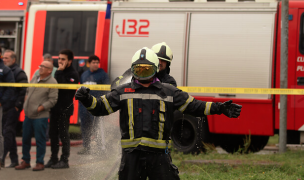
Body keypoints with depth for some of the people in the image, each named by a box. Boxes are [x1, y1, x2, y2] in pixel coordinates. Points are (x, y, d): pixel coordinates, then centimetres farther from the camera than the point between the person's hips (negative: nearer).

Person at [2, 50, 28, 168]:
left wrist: (17, 105, -14)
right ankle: (14, 159, 16)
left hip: (13, 108, -7)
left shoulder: (19, 73, -5)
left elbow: (23, 91, -11)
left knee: (8, 132, -12)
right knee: (9, 134, 10)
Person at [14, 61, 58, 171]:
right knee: (25, 138, 11)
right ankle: (25, 161, 22)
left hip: (40, 116, -7)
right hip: (28, 115, 7)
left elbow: (52, 100, -14)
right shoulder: (34, 78, 12)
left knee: (40, 140, 0)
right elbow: (28, 92, 22)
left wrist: (39, 108, -16)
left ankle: (40, 163, 11)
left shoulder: (52, 82, -10)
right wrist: (26, 105, 9)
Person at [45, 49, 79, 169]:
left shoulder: (73, 74, -8)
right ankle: (53, 159, 17)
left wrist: (60, 72, -20)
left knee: (63, 134, -3)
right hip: (54, 107, 7)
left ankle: (64, 160, 3)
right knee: (53, 134, 9)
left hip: (65, 108, -7)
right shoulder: (59, 72, 15)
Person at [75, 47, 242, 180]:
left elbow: (193, 106, 12)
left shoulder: (168, 92, 10)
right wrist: (87, 100, -12)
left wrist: (219, 108, 5)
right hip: (132, 154, 0)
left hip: (159, 154, 0)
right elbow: (101, 106, 8)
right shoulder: (123, 92, 9)